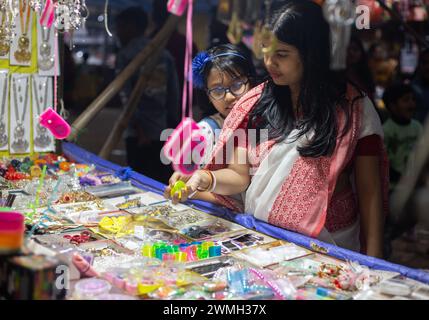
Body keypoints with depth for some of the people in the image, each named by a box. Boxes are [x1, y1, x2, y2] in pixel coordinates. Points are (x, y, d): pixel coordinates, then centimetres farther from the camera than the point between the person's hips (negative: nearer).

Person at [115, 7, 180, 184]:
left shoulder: (125, 55, -3)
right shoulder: (165, 55, 11)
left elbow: (127, 96, -12)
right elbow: (174, 94, 11)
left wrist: (140, 129, -13)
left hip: (138, 134, -5)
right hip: (165, 133, 5)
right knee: (165, 185, 9)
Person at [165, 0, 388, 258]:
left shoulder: (353, 108, -2)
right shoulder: (256, 103, 5)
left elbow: (369, 191, -1)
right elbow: (239, 176, 4)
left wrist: (372, 260, -6)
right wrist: (205, 179, -17)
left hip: (326, 246, -4)